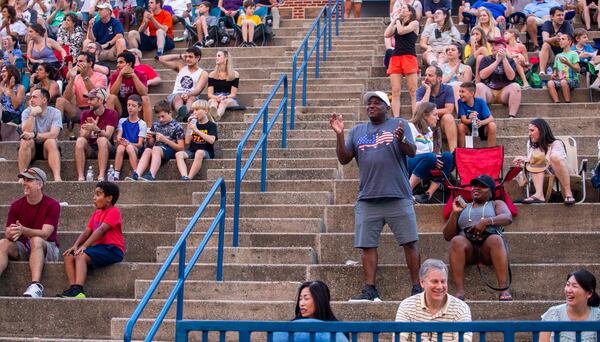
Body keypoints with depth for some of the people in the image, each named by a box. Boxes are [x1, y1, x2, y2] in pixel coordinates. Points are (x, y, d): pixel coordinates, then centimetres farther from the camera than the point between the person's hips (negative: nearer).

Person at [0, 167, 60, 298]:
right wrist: (11, 233, -30)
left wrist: (23, 230, -37)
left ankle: (35, 285, -52)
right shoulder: (16, 205, 4)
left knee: (36, 240, -36)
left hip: (46, 249, -4)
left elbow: (45, 234, -19)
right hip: (22, 248, 4)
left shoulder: (52, 205, -8)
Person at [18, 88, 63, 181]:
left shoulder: (55, 113, -7)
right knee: (26, 141, -29)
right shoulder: (26, 112, -2)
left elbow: (54, 134, -22)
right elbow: (27, 132, -17)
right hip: (31, 149, 1)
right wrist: (32, 115, -23)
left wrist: (34, 135, -32)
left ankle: (57, 178, -44)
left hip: (47, 149, -1)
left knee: (51, 141, -32)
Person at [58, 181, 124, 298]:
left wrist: (84, 246, -24)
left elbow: (101, 230, -17)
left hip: (112, 249, -9)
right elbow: (86, 232, 15)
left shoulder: (114, 211, -6)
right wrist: (75, 245, -4)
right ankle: (73, 288, -21)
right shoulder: (96, 213, 23)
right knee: (69, 256, -9)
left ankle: (78, 291, -40)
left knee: (81, 256, -30)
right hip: (98, 248, 9)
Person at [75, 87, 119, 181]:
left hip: (105, 149, -3)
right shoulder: (85, 114, 8)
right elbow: (83, 136, -3)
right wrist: (89, 129, -25)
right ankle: (80, 177, -37)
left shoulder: (111, 114, -2)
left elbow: (107, 136, -16)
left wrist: (96, 129, -36)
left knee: (102, 140, -34)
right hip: (89, 149, 3)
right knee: (80, 141, -27)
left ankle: (101, 176, -43)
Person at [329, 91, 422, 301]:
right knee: (367, 245, 1)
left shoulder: (399, 125, 6)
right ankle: (370, 290, 5)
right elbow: (344, 159, 11)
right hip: (367, 198, 3)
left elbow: (412, 152, -5)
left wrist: (402, 140, -26)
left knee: (409, 242, -3)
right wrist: (339, 135, -4)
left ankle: (416, 288, 4)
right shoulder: (357, 131, 16)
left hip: (398, 196, -3)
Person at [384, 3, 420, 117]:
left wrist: (398, 19, 7)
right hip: (395, 57, 5)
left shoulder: (414, 23, 7)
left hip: (409, 57, -5)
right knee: (395, 92, -5)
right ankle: (396, 119, -10)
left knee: (413, 91, -8)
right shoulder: (397, 25, 23)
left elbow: (401, 31, -9)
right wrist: (394, 19, 12)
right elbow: (387, 34, 5)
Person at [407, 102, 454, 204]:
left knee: (447, 157, -15)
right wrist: (433, 158, -21)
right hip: (408, 165, -8)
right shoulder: (410, 127, -5)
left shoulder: (429, 130, 22)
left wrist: (435, 158, -2)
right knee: (430, 157, -36)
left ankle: (428, 195, -24)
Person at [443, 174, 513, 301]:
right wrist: (455, 213, 4)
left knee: (496, 239, -35)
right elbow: (448, 236, 18)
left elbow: (508, 218, 0)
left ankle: (504, 290, -46)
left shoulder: (496, 204, 25)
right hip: (467, 245, 1)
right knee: (456, 241, -33)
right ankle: (459, 291, -45)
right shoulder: (463, 207, 29)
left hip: (488, 247, -1)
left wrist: (486, 221, -17)